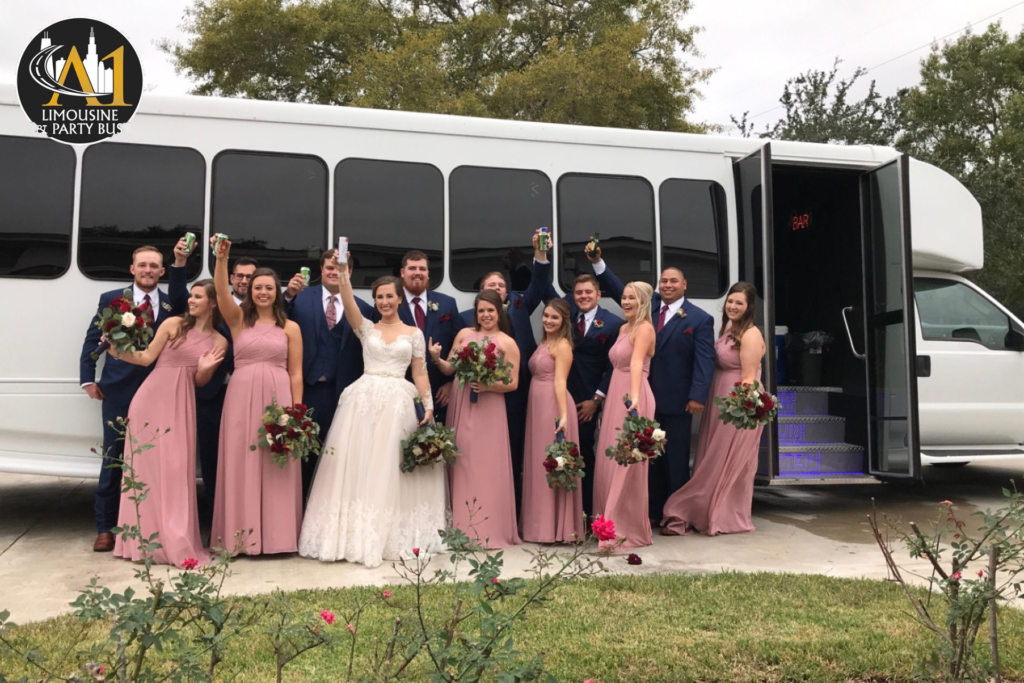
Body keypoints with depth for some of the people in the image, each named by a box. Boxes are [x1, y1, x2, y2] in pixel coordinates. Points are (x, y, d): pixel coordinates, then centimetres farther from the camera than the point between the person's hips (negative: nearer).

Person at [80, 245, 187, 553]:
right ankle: (105, 527, 14)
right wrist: (88, 379, 1)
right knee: (114, 458, 5)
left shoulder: (172, 304, 6)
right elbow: (92, 340, 6)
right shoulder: (111, 299, 6)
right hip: (118, 391, 0)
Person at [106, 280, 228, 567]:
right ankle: (146, 538, 16)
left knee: (176, 468, -1)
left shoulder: (219, 342, 6)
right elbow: (147, 357, 1)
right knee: (146, 465, 4)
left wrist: (205, 368, -12)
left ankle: (175, 541, 10)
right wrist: (118, 351, -12)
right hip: (151, 398, 0)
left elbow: (200, 381, 9)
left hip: (180, 404, 1)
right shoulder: (173, 324, 3)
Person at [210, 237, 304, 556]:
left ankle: (275, 534, 12)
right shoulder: (238, 319, 8)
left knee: (277, 468, 2)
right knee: (241, 465, 2)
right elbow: (222, 292, -11)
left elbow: (296, 373, 4)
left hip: (277, 399, 0)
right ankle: (242, 535, 11)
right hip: (241, 398, 1)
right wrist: (221, 258, -25)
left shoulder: (290, 327, 6)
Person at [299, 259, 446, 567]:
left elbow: (420, 374, 8)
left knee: (392, 468, 0)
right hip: (364, 400, 1)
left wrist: (429, 406, -1)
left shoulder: (414, 333, 10)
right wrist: (343, 272, -19)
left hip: (398, 403, -1)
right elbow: (349, 303, -7)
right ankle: (359, 533, 4)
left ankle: (396, 535, 9)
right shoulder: (366, 328, 11)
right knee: (358, 465, -3)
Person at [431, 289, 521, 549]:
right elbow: (449, 370, 10)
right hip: (461, 407, 3)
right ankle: (462, 526, 16)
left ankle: (491, 529, 7)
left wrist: (488, 386, -20)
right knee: (462, 466, 6)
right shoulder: (464, 334, 8)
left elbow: (513, 384, -5)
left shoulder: (508, 343, -1)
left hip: (489, 411, -3)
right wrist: (437, 358, -10)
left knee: (487, 467, -2)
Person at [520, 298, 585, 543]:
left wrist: (563, 415, -26)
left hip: (554, 407, -9)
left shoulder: (562, 345, -9)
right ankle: (542, 524, 20)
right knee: (539, 464, 11)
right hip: (538, 407, 9)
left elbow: (560, 382, -19)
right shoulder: (543, 343, 17)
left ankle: (556, 527, 3)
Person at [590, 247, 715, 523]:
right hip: (645, 396, 4)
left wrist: (698, 396, -19)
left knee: (676, 460, 7)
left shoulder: (700, 319, -2)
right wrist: (598, 262, -8)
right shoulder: (648, 306, 9)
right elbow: (619, 289, 5)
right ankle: (652, 512, 20)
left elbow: (705, 360, -9)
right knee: (649, 458, 11)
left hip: (676, 400, -4)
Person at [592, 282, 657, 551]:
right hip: (615, 396, 9)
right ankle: (613, 524, 22)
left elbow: (637, 362, -29)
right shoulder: (623, 328, 16)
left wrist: (634, 395, -42)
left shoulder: (644, 328, -11)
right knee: (609, 463, 11)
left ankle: (630, 530, 4)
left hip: (633, 399, -9)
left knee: (626, 464, -5)